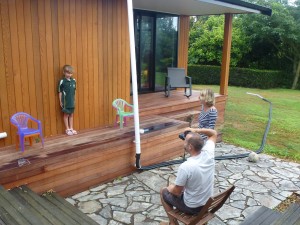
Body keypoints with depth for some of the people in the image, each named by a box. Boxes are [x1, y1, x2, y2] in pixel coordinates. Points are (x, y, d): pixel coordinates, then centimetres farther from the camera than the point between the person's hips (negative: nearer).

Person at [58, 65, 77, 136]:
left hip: (72, 101, 5)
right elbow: (60, 92, -7)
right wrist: (60, 101, -6)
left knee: (71, 115, 13)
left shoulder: (73, 80, 1)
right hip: (65, 101, -5)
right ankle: (67, 129, 16)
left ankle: (71, 128, 24)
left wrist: (74, 99, 11)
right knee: (66, 115, 7)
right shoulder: (62, 81, -12)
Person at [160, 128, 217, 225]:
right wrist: (196, 130, -9)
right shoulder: (208, 154, -19)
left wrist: (171, 189, 2)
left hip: (192, 207, -6)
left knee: (164, 191, 18)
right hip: (207, 203, 6)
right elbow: (214, 133, 1)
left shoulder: (185, 167, -34)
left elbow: (177, 192, -19)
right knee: (175, 186, 29)